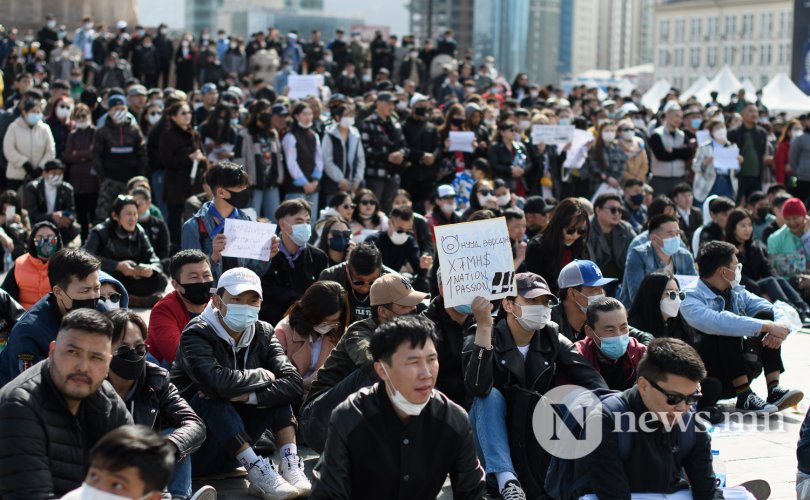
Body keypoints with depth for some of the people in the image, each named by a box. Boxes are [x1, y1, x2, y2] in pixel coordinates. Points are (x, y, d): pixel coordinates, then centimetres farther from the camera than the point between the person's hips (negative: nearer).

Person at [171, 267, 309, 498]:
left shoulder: (263, 334, 0)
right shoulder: (196, 335, -16)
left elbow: (295, 384, -15)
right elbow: (216, 381, -37)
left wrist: (245, 395, -30)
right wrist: (262, 376, -20)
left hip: (232, 448, 5)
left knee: (278, 389, -10)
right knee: (214, 398, -32)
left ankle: (291, 465, -23)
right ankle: (257, 473, -33)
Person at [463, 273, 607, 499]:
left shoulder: (552, 339, -3)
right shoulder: (482, 337, -14)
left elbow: (591, 379, -16)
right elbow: (478, 387, -34)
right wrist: (484, 326, -41)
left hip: (536, 437, 3)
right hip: (491, 437, -3)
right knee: (491, 396, -31)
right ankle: (506, 480, -38)